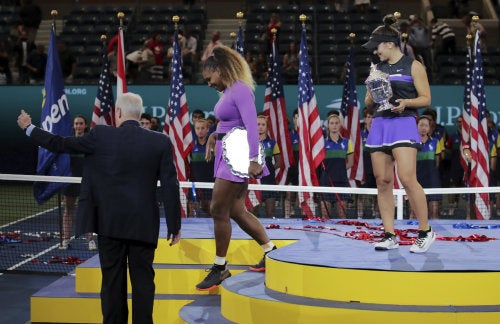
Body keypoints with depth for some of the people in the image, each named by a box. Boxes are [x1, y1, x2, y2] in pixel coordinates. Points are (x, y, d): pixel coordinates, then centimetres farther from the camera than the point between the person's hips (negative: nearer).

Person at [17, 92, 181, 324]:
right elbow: (171, 186, -3)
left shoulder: (101, 136, -7)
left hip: (109, 224, 0)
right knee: (143, 281, 6)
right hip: (143, 226, 1)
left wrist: (29, 128, 17)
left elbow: (61, 145, 1)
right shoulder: (161, 142, -3)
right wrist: (174, 226, 4)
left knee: (113, 281, 8)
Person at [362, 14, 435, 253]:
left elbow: (426, 99, -1)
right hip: (379, 124, 6)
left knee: (407, 178, -17)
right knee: (382, 181, 1)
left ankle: (425, 231, -5)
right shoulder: (378, 69, 17)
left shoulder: (413, 66, 2)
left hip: (403, 124, -6)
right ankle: (390, 235, 6)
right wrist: (373, 96, -3)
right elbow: (368, 102, 20)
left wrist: (405, 102, -18)